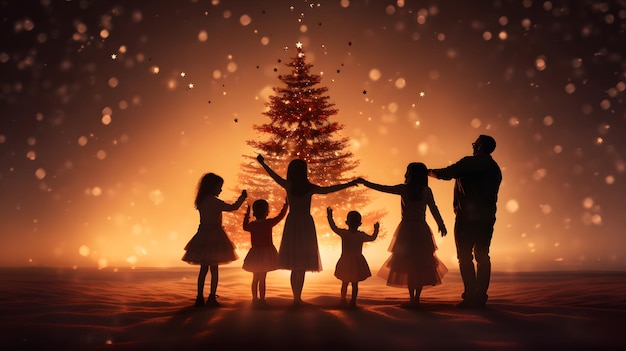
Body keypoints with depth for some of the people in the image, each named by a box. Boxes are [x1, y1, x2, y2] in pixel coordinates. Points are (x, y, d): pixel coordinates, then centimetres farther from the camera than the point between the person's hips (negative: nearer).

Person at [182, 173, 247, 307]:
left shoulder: (201, 201, 11)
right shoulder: (213, 200, -13)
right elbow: (233, 207, -14)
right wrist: (242, 197, 1)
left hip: (203, 235, 8)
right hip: (213, 237, -8)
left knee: (204, 268, 11)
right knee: (214, 269, -3)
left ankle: (200, 298, 12)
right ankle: (211, 298, -3)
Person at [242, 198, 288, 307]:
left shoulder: (252, 225, 1)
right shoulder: (269, 223, -10)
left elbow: (245, 227, 24)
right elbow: (281, 215, 0)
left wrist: (247, 215, 32)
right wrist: (286, 204, 12)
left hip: (255, 254, 4)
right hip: (267, 252, -4)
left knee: (255, 278, 13)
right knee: (262, 278, -3)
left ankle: (255, 298, 18)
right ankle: (262, 299, -1)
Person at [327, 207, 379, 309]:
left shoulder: (343, 233, -9)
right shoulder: (362, 235, -5)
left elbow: (334, 227, 4)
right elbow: (373, 238, 11)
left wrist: (330, 216, 14)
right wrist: (376, 229, 28)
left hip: (345, 262, 0)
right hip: (357, 263, 0)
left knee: (345, 283, 13)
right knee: (355, 284, 5)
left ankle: (343, 300, 18)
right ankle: (353, 302, 3)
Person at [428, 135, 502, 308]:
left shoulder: (470, 162, -6)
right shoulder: (495, 168, 19)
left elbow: (446, 173, -10)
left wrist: (429, 171, 7)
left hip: (467, 216, -7)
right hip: (487, 218, 8)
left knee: (465, 256, -6)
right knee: (482, 256, 8)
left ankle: (470, 296, -10)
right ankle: (480, 297, 6)